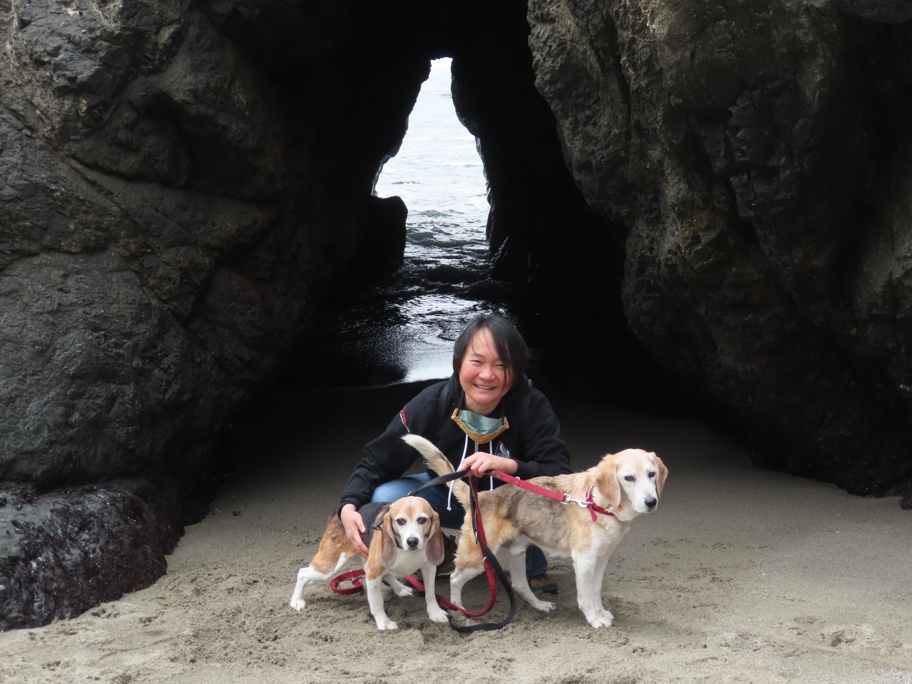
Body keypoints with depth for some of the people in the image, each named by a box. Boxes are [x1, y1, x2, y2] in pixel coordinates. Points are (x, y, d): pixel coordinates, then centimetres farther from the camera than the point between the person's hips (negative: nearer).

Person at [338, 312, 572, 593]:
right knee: (385, 499, -25)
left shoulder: (533, 407, -29)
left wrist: (511, 466, -53)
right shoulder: (430, 405, -26)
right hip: (448, 498, 1)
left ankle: (534, 569, -2)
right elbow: (378, 460, -18)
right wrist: (349, 506, -37)